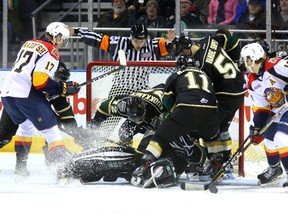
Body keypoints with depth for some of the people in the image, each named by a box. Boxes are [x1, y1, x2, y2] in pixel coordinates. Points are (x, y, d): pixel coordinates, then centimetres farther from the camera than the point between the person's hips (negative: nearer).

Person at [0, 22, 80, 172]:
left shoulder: (29, 44, 20)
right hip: (27, 95, -8)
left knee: (26, 126, 29)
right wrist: (63, 88, -9)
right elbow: (40, 81, -17)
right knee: (51, 130, -5)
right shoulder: (51, 52, -5)